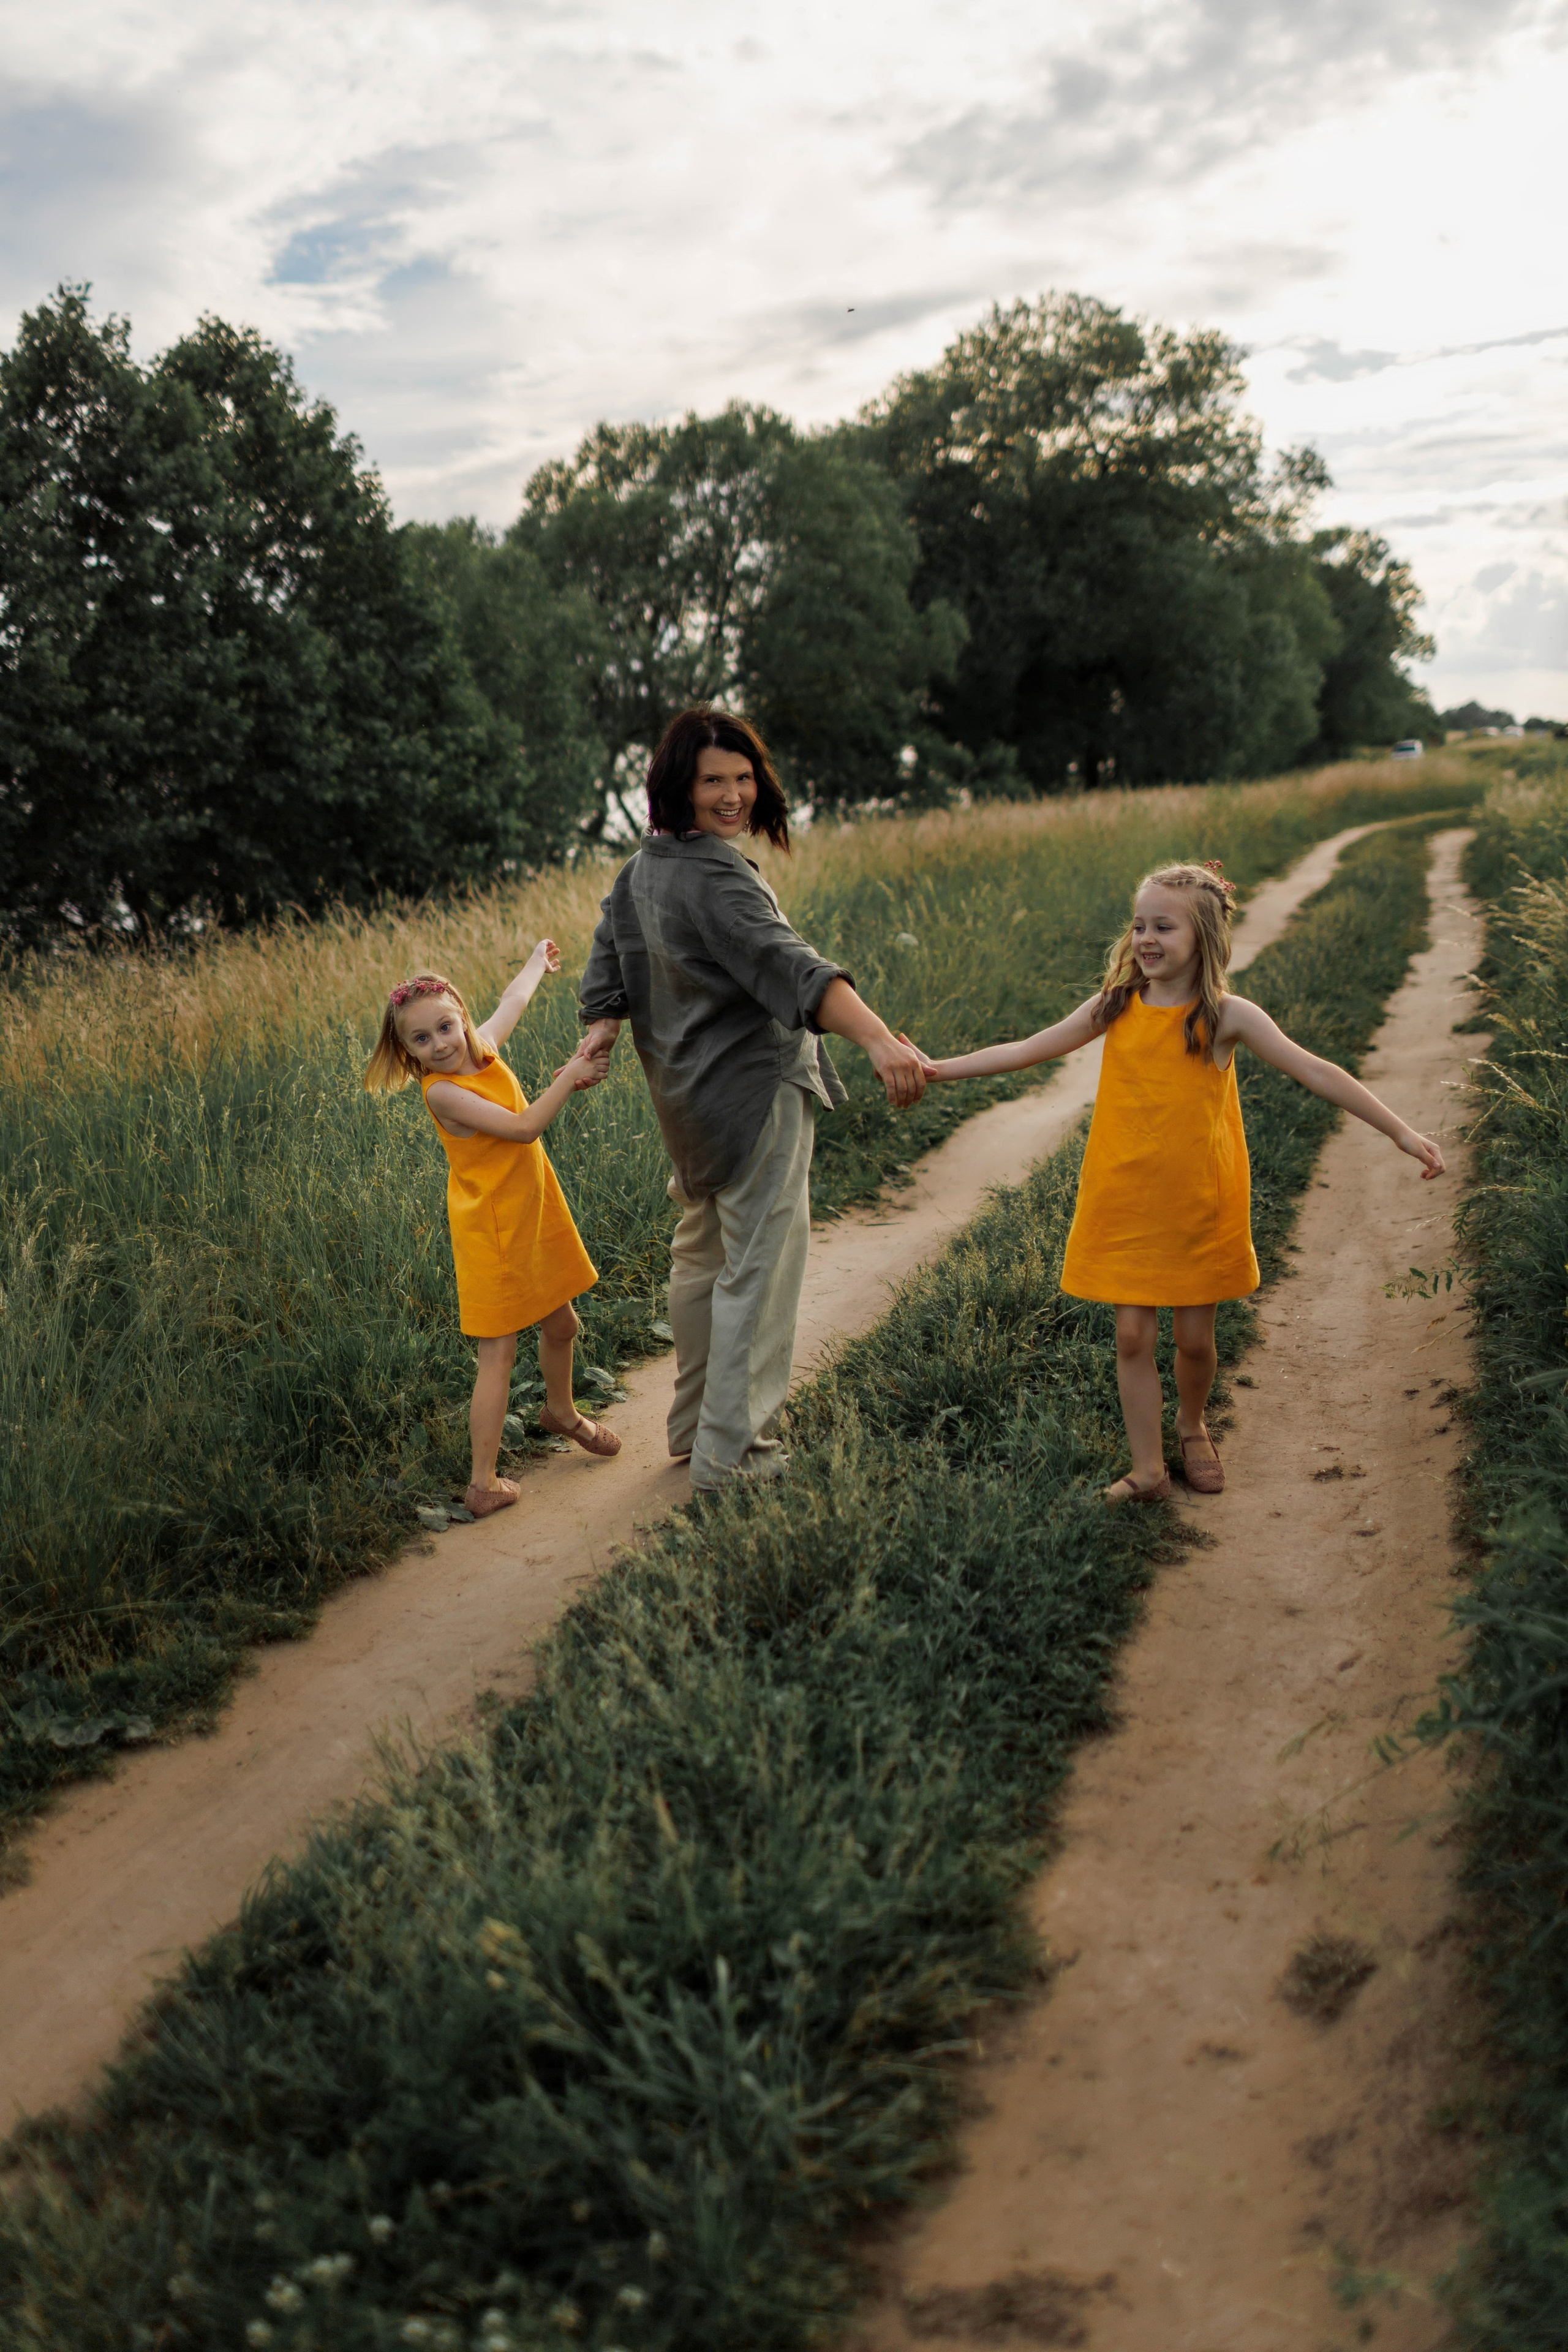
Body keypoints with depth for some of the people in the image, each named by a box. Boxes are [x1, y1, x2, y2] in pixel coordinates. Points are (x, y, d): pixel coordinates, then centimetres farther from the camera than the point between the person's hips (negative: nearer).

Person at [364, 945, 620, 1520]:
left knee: (560, 1323, 23)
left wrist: (538, 960, 37)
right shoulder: (442, 1092, -23)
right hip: (491, 1230, -8)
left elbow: (511, 1002, 21)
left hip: (536, 1214, 8)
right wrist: (571, 1076, -25)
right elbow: (523, 1127, -29)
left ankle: (561, 1412, 49)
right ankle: (483, 1484, 0)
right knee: (498, 1353, -6)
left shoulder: (484, 1049, -1)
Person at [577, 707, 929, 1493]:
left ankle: (691, 1429, 34)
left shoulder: (641, 870, 9)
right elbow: (788, 964, -37)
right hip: (755, 1092, -10)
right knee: (757, 1270, -1)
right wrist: (879, 1041, -47)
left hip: (684, 1099, 10)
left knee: (700, 1258, 21)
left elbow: (609, 964, 16)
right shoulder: (716, 878, -22)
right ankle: (732, 1453, 5)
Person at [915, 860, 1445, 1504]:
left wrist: (1401, 1132, -14)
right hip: (1124, 1201, 2)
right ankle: (1148, 1470, 14)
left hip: (1200, 1204, -1)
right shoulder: (1115, 1008, -1)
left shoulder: (1226, 1017, -8)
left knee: (1195, 1337, 8)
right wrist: (940, 1068, 1)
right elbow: (1026, 1051, 5)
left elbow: (1315, 1073, -10)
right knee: (1132, 1335, 2)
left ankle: (1191, 1427, 39)